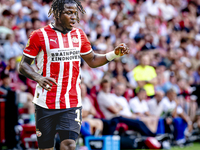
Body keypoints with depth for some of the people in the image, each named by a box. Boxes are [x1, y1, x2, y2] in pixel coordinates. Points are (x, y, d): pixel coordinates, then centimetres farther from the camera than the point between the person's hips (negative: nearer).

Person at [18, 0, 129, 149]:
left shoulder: (79, 35, 10)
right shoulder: (40, 35, -4)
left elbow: (92, 61, 22)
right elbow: (23, 65, -1)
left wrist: (115, 54, 7)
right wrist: (38, 78, -21)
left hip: (72, 103, 3)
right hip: (46, 102, -2)